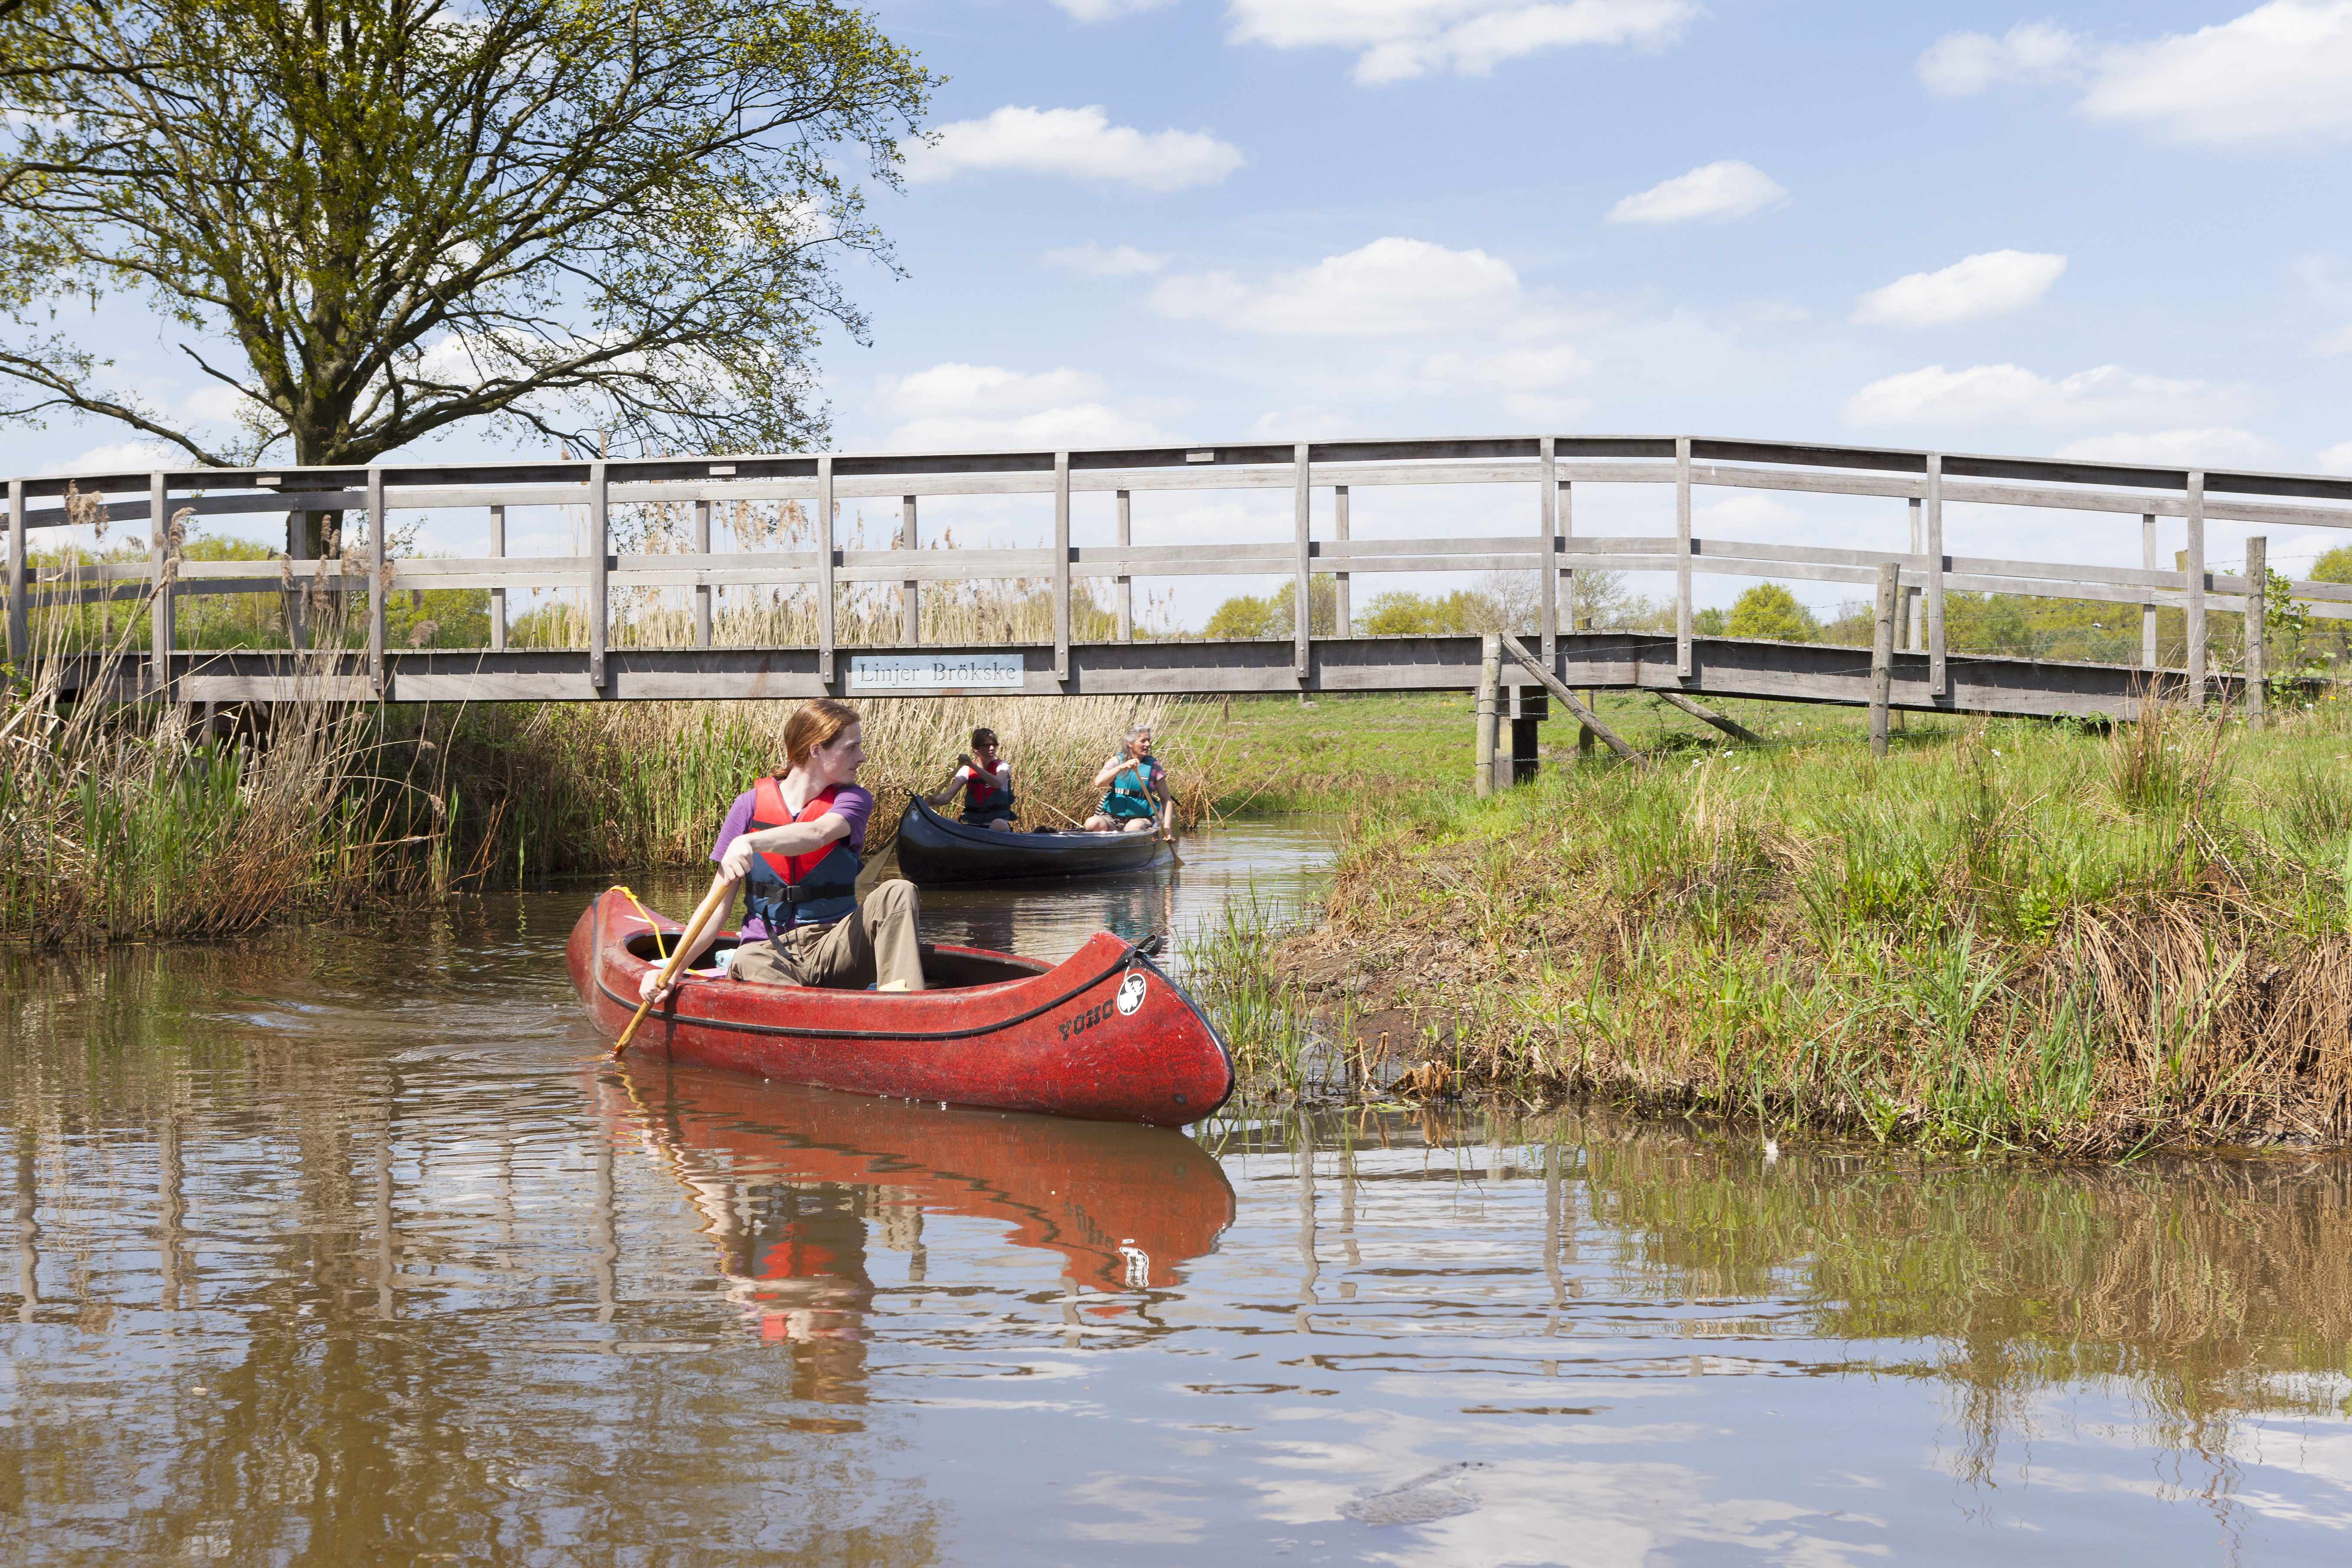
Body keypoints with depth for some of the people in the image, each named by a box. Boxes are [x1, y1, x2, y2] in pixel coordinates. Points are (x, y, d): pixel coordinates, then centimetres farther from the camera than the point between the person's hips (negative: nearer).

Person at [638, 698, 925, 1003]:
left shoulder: (852, 800, 2)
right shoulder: (752, 805, 2)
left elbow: (818, 834, -24)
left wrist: (749, 842, -43)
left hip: (834, 948, 1)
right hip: (769, 951, -1)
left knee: (897, 894, -27)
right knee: (748, 962, -38)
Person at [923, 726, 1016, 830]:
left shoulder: (1002, 766, 2)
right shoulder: (966, 770, 7)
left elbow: (998, 783, -22)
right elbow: (949, 794, -7)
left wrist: (973, 766, -30)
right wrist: (934, 801, -30)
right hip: (972, 827, 3)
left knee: (999, 824, -37)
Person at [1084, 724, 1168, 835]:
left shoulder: (1154, 767, 5)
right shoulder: (1117, 761, 6)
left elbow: (1166, 800, 8)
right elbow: (1099, 783, -11)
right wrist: (1122, 767, -23)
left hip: (1141, 818, -1)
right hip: (1112, 817, 1)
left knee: (1135, 827, -36)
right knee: (1092, 823, -30)